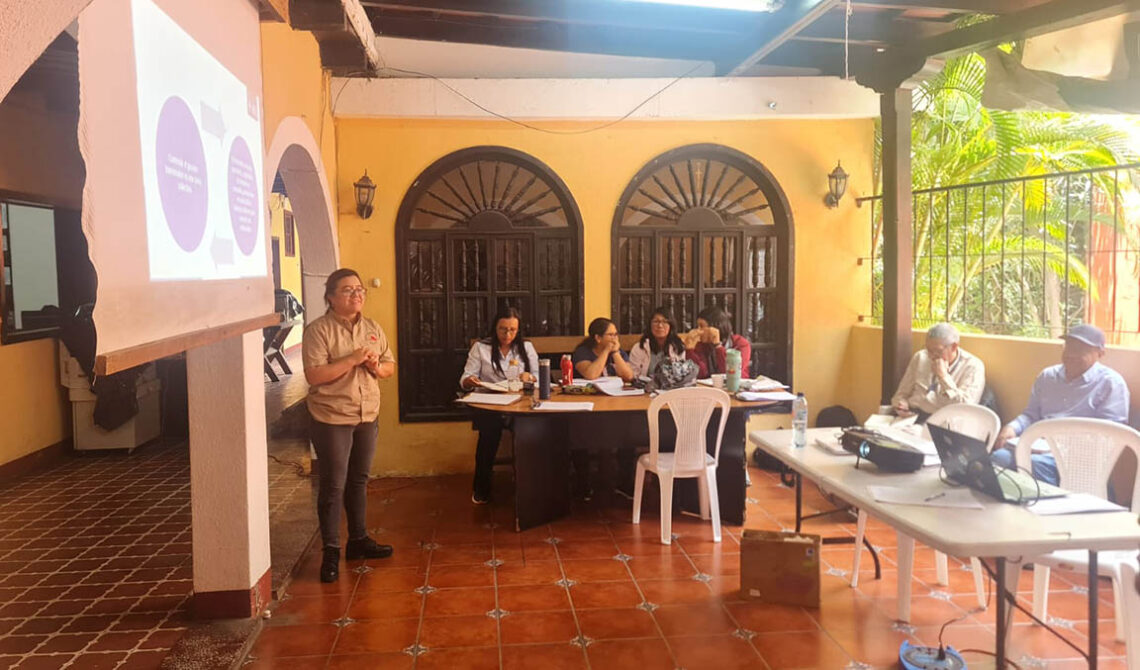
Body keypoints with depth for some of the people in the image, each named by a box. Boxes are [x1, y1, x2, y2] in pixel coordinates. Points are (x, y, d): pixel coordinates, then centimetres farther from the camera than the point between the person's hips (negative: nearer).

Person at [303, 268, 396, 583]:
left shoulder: (372, 328, 8)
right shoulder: (318, 330, -11)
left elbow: (390, 367, 12)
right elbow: (314, 376, -20)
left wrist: (376, 366, -10)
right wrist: (352, 359, -23)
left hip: (367, 416, 6)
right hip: (332, 419, -6)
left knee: (359, 480, 17)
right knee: (333, 485, 0)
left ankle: (358, 539, 30)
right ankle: (330, 551, 10)